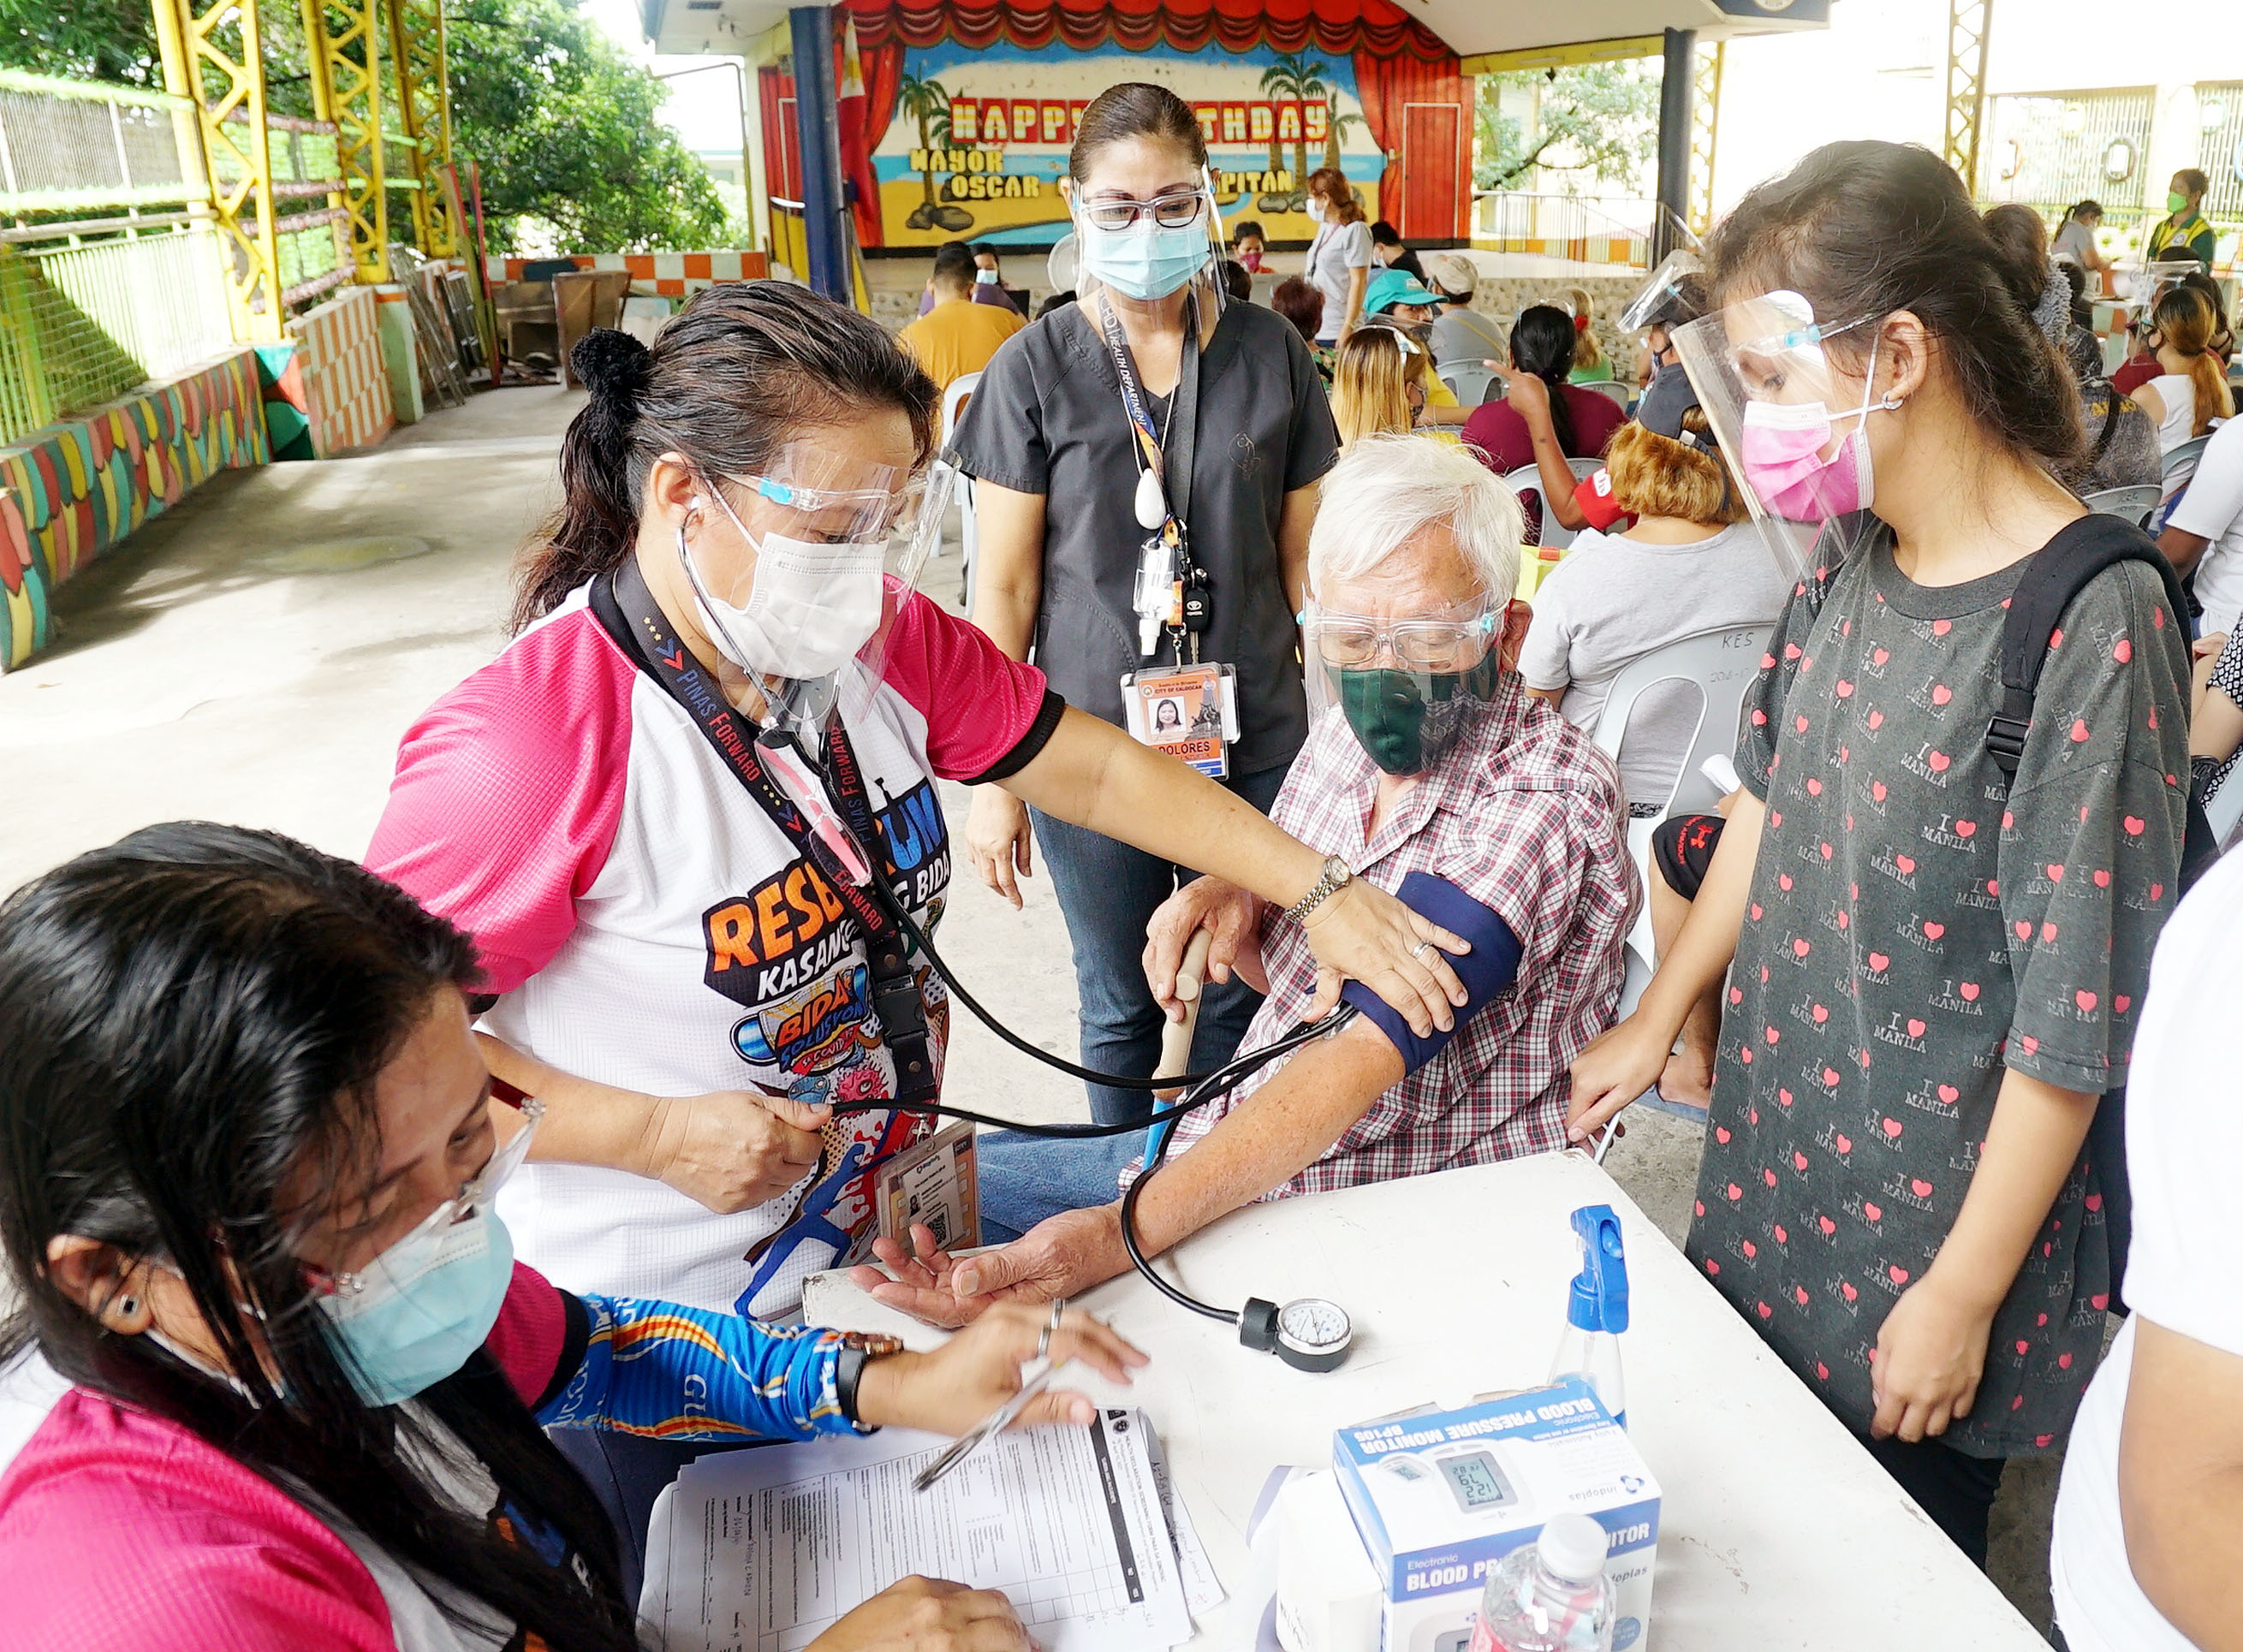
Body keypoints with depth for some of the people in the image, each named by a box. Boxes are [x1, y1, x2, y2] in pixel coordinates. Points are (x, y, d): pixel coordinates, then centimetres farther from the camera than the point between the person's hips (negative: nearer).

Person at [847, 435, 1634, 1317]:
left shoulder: (1550, 794, -22)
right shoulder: (1346, 732, 1)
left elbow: (1366, 1049, -32)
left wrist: (1120, 1233, -41)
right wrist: (1234, 906, -9)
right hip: (1237, 1141, 8)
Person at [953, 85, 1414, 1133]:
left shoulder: (1269, 351, 0)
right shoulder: (1034, 368, -5)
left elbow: (1306, 553, 6)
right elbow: (1004, 585, -4)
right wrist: (993, 781, -4)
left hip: (1257, 741, 1)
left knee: (1241, 993, 12)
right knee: (1120, 1004, 13)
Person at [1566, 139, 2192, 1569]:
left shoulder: (2093, 628, -23)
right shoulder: (1848, 563, -1)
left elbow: (2076, 1021, -20)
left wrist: (1962, 1297, -14)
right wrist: (1660, 1018, 14)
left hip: (1936, 1208, -6)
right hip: (1780, 1157, 6)